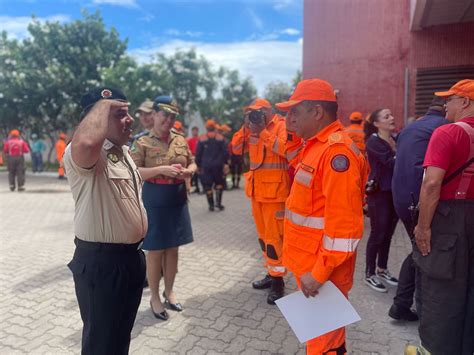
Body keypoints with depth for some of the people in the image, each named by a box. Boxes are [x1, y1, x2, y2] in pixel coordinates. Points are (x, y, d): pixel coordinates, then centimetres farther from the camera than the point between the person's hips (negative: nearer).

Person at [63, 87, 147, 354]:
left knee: (123, 332, 26)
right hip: (100, 261, -8)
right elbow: (86, 143, -45)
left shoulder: (125, 152, 9)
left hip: (132, 255, 9)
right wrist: (103, 104, -32)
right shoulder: (83, 155, -22)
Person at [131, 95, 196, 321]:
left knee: (173, 248, 13)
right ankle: (155, 297, 21)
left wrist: (188, 171, -7)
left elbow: (192, 163, 15)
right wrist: (160, 170, -24)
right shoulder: (142, 143, -7)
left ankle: (169, 291, 31)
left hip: (178, 201, 5)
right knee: (155, 250, 4)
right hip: (154, 202, -5)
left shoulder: (181, 141, 7)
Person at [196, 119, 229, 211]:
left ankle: (211, 205, 7)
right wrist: (224, 162, 12)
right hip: (218, 166, 1)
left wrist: (199, 165, 8)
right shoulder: (220, 138, 2)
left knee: (207, 185, 6)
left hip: (205, 166, -1)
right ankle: (218, 202, 5)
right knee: (219, 183, 16)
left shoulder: (201, 139, 0)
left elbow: (198, 154, 0)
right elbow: (225, 152, 1)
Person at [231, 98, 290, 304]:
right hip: (257, 189, 8)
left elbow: (285, 148, -24)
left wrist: (262, 132, -19)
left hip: (275, 190, -8)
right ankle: (270, 273, 30)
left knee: (274, 236, -4)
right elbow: (236, 148, 10)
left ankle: (278, 281, 8)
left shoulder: (282, 125, -8)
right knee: (263, 234, 15)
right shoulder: (253, 130, 14)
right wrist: (246, 127, -2)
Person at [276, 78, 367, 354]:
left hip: (322, 268, -9)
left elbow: (343, 225, -26)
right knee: (315, 330, 25)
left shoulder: (337, 151, -23)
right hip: (308, 262, 9)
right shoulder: (314, 145, 9)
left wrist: (319, 274, -23)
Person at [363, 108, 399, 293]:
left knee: (388, 234, 14)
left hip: (395, 192, 6)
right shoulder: (373, 142, -11)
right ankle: (370, 274, 13)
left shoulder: (396, 139, 10)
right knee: (378, 234, 0)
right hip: (379, 193, -6)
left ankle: (382, 270, 29)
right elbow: (392, 162, -23)